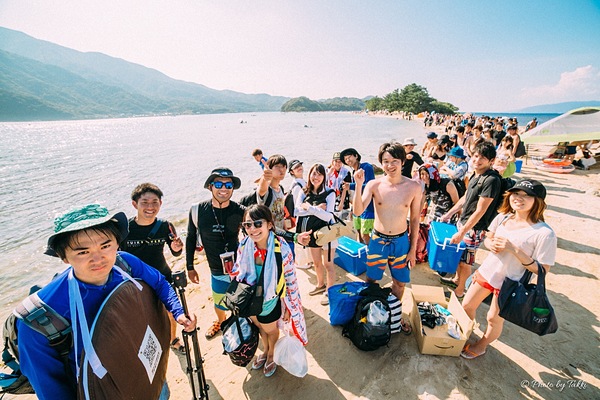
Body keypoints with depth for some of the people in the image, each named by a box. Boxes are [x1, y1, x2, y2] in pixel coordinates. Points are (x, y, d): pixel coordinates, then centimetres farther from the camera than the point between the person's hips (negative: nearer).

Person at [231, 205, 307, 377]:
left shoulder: (281, 248, -31)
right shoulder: (244, 245, -21)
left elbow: (291, 280, -18)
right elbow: (237, 272, -3)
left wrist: (289, 308, -10)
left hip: (270, 301, -3)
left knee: (270, 330, 26)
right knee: (259, 326, 31)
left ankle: (271, 355, 61)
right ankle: (265, 351, 64)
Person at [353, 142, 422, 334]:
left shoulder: (414, 187, -9)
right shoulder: (374, 184, -12)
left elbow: (415, 219, 0)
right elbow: (357, 211, -21)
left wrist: (413, 248, 2)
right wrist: (358, 184, -31)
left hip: (401, 241, 1)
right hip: (378, 240, -1)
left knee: (400, 282, 17)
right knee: (371, 279, 14)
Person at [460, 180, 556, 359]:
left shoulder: (545, 233, -23)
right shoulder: (502, 218, -6)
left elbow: (543, 270, -19)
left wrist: (515, 250, -29)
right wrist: (491, 244, -14)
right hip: (486, 272, 5)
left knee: (494, 318, 16)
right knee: (467, 305, 16)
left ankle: (480, 346, 44)